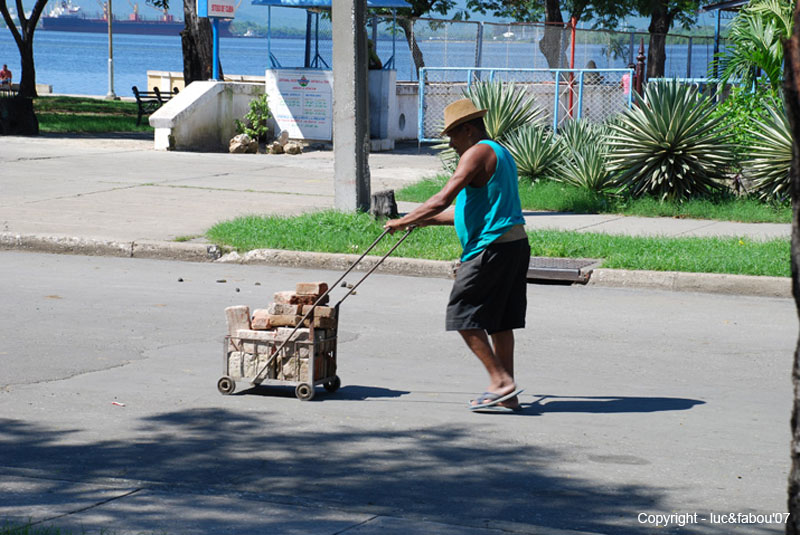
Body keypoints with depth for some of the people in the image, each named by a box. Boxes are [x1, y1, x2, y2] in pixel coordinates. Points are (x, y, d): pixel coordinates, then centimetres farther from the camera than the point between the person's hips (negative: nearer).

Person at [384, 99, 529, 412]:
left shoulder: (477, 153, -9)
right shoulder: (500, 153, 22)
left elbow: (443, 200, -16)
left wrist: (404, 221, -7)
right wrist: (424, 221, 28)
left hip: (491, 247, -10)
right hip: (515, 244, 10)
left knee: (465, 317, -5)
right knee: (499, 323, 11)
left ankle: (501, 380, -8)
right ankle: (506, 396, 11)